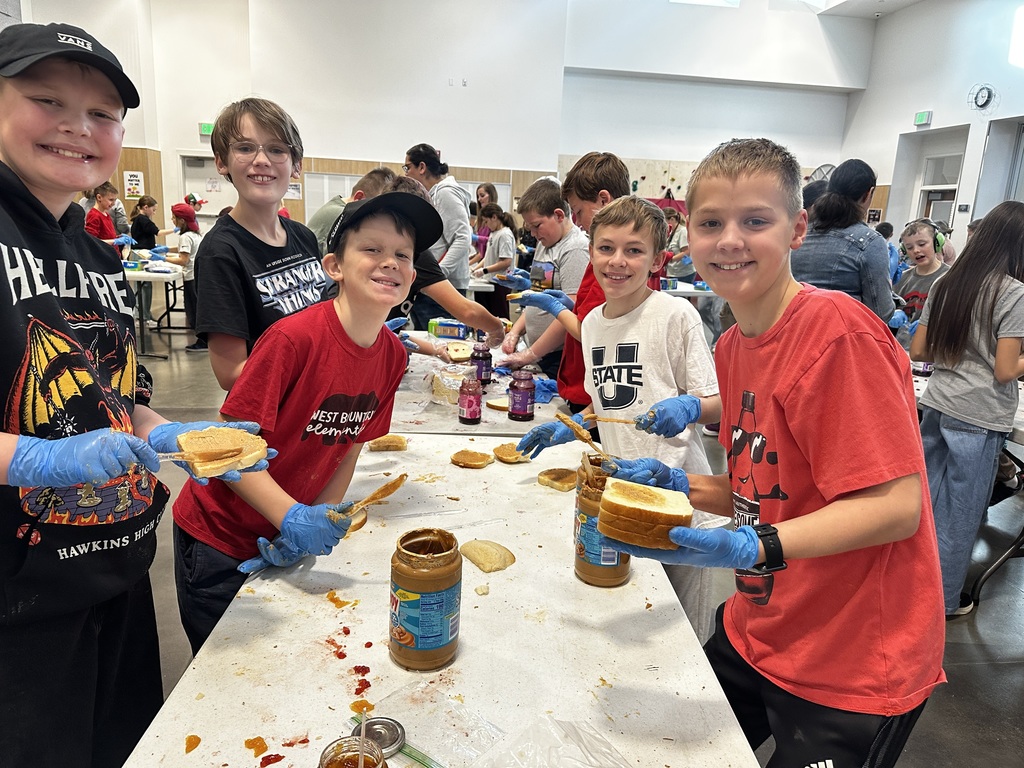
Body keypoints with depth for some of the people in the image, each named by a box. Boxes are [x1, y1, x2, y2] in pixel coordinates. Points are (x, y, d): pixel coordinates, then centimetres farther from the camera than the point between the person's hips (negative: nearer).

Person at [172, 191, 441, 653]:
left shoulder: (393, 355, -7)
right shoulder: (295, 337, -27)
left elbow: (348, 449, 0)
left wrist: (321, 520, -13)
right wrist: (293, 518, -33)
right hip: (218, 539, -5)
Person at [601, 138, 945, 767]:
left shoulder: (837, 329, -23)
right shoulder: (733, 345, 2)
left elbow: (895, 505, -24)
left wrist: (754, 547, -33)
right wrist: (680, 486, -4)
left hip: (853, 669, -7)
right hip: (753, 637, 8)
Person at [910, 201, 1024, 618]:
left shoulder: (946, 283, 5)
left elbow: (918, 351, 8)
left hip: (935, 406, 5)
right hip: (979, 419, -5)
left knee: (925, 500, 17)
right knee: (961, 512, 9)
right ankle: (944, 598, 24)